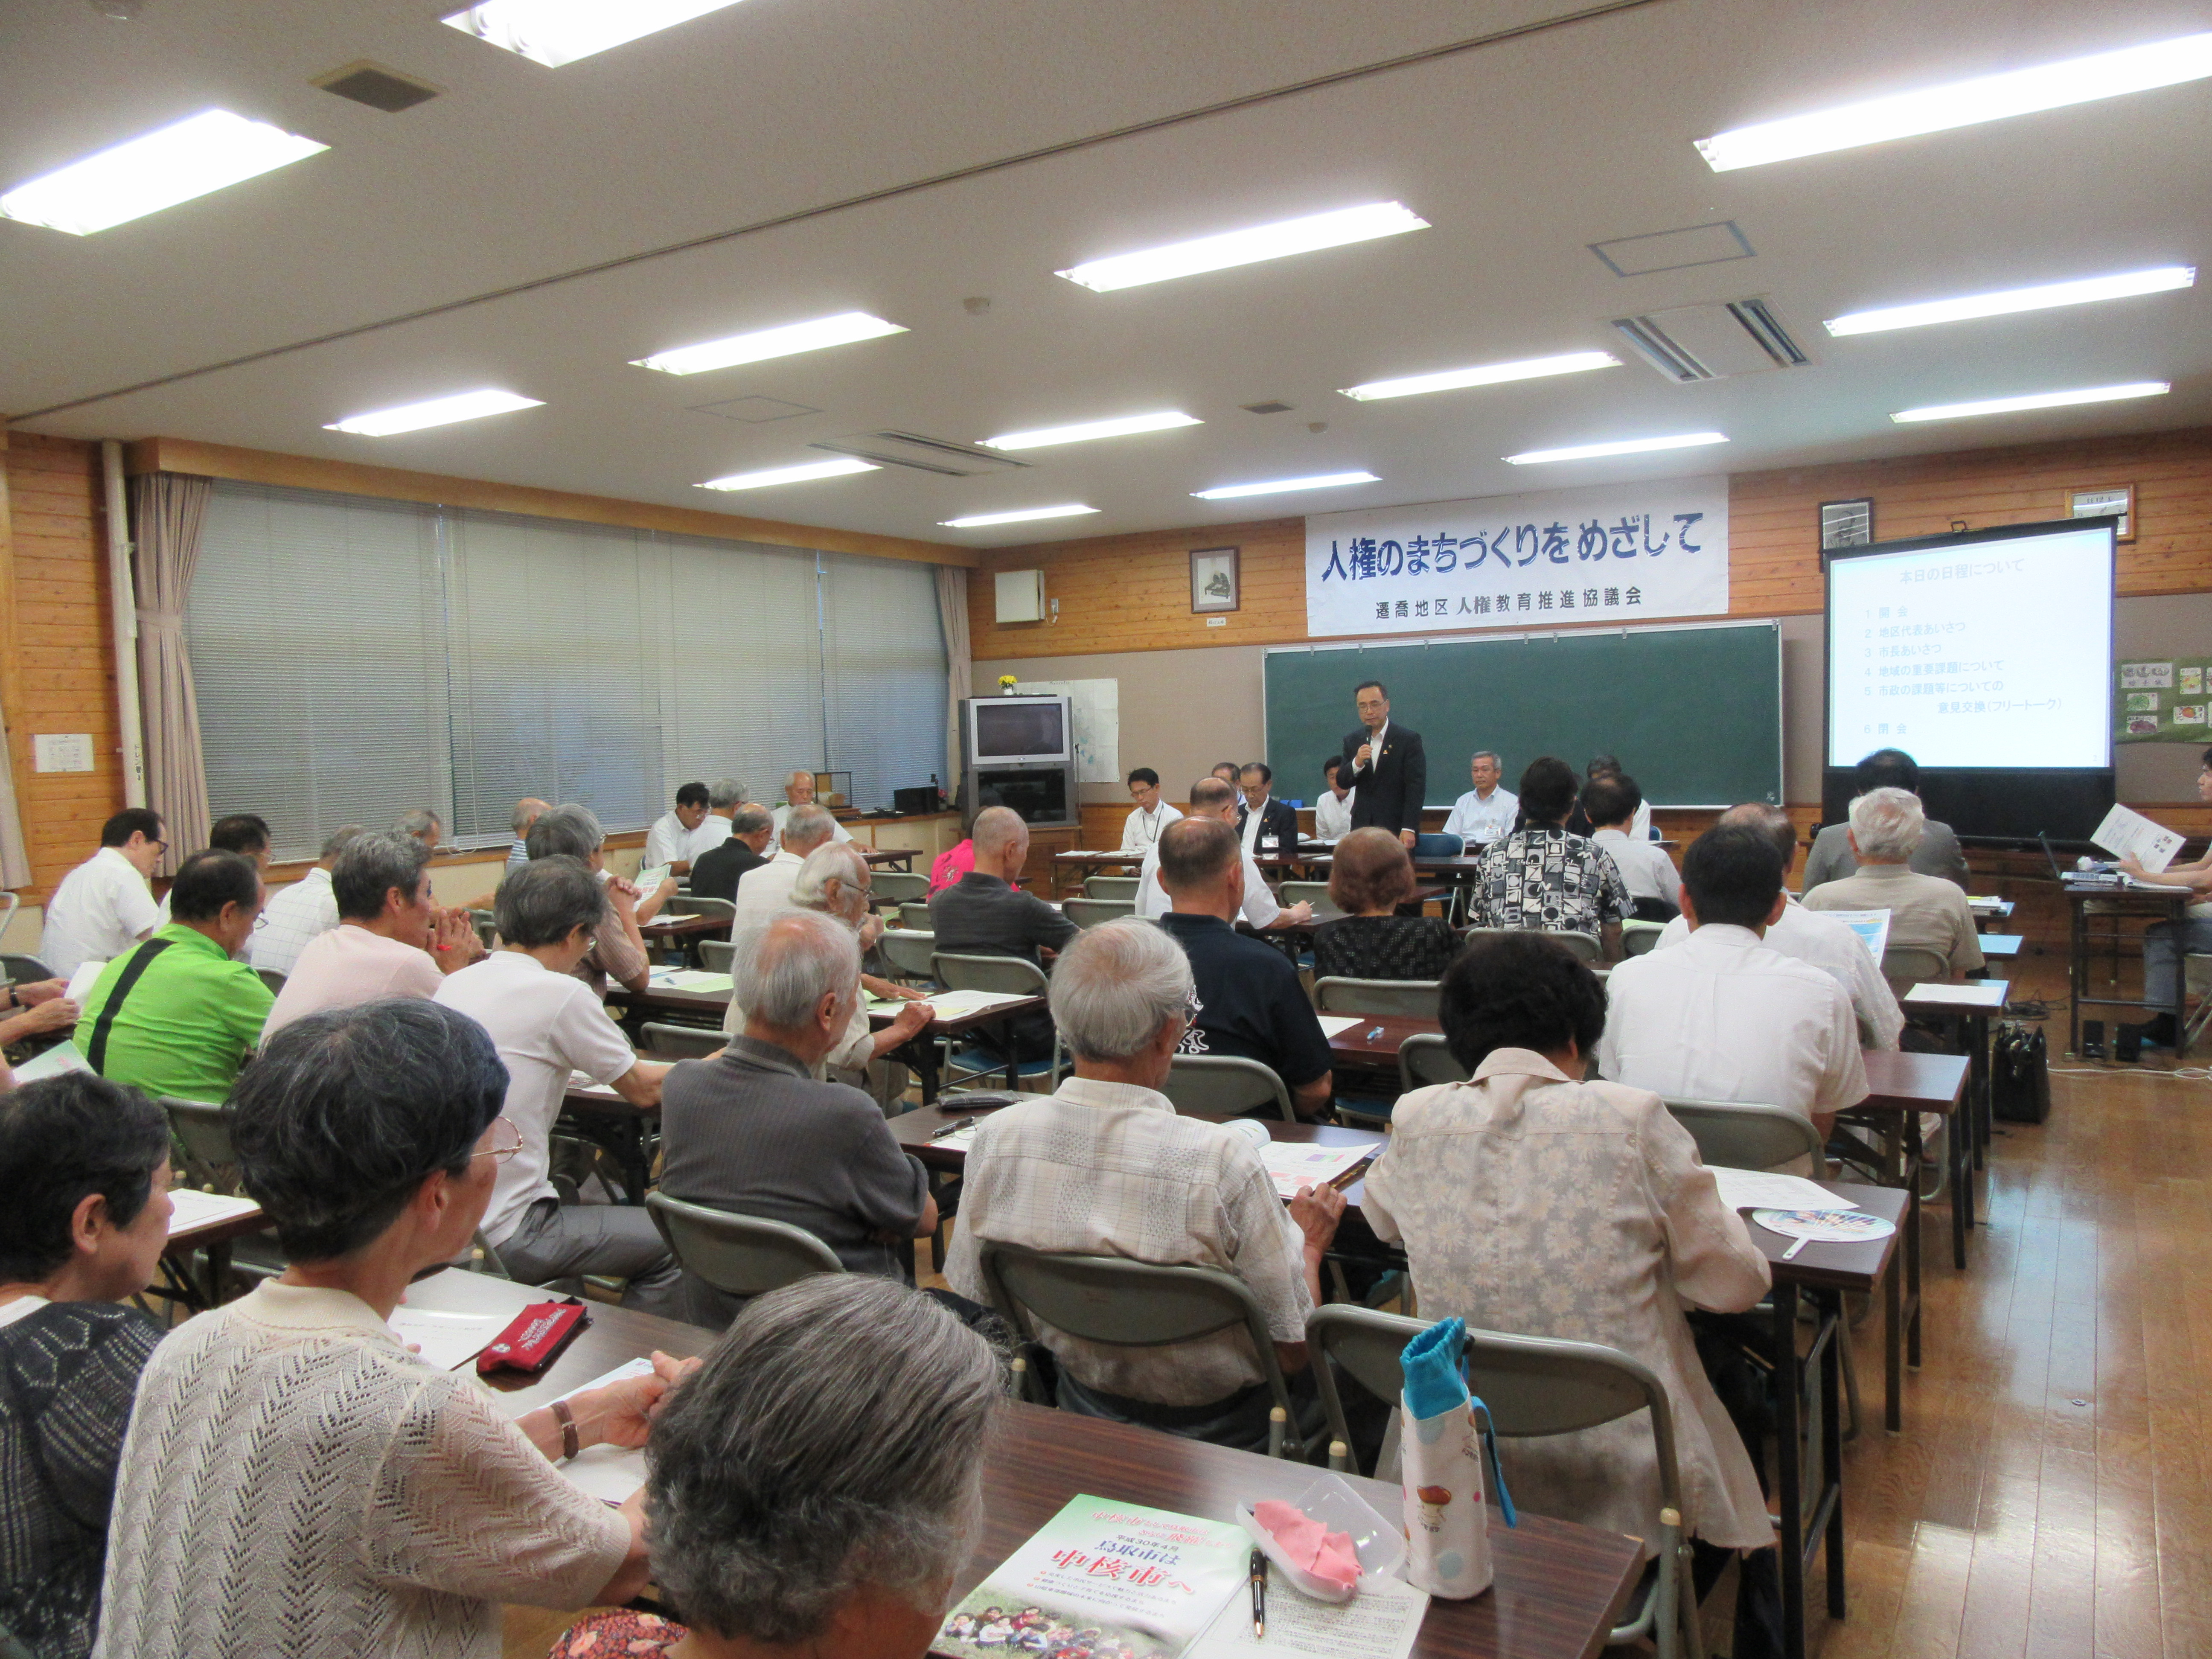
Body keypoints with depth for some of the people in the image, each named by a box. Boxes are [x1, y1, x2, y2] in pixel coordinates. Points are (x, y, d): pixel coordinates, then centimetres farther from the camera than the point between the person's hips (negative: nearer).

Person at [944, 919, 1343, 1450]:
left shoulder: (996, 1138, -20)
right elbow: (1293, 1350, -20)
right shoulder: (1220, 1159, -32)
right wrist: (1309, 1243, 0)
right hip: (1220, 1430, -4)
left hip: (1081, 1410, 5)